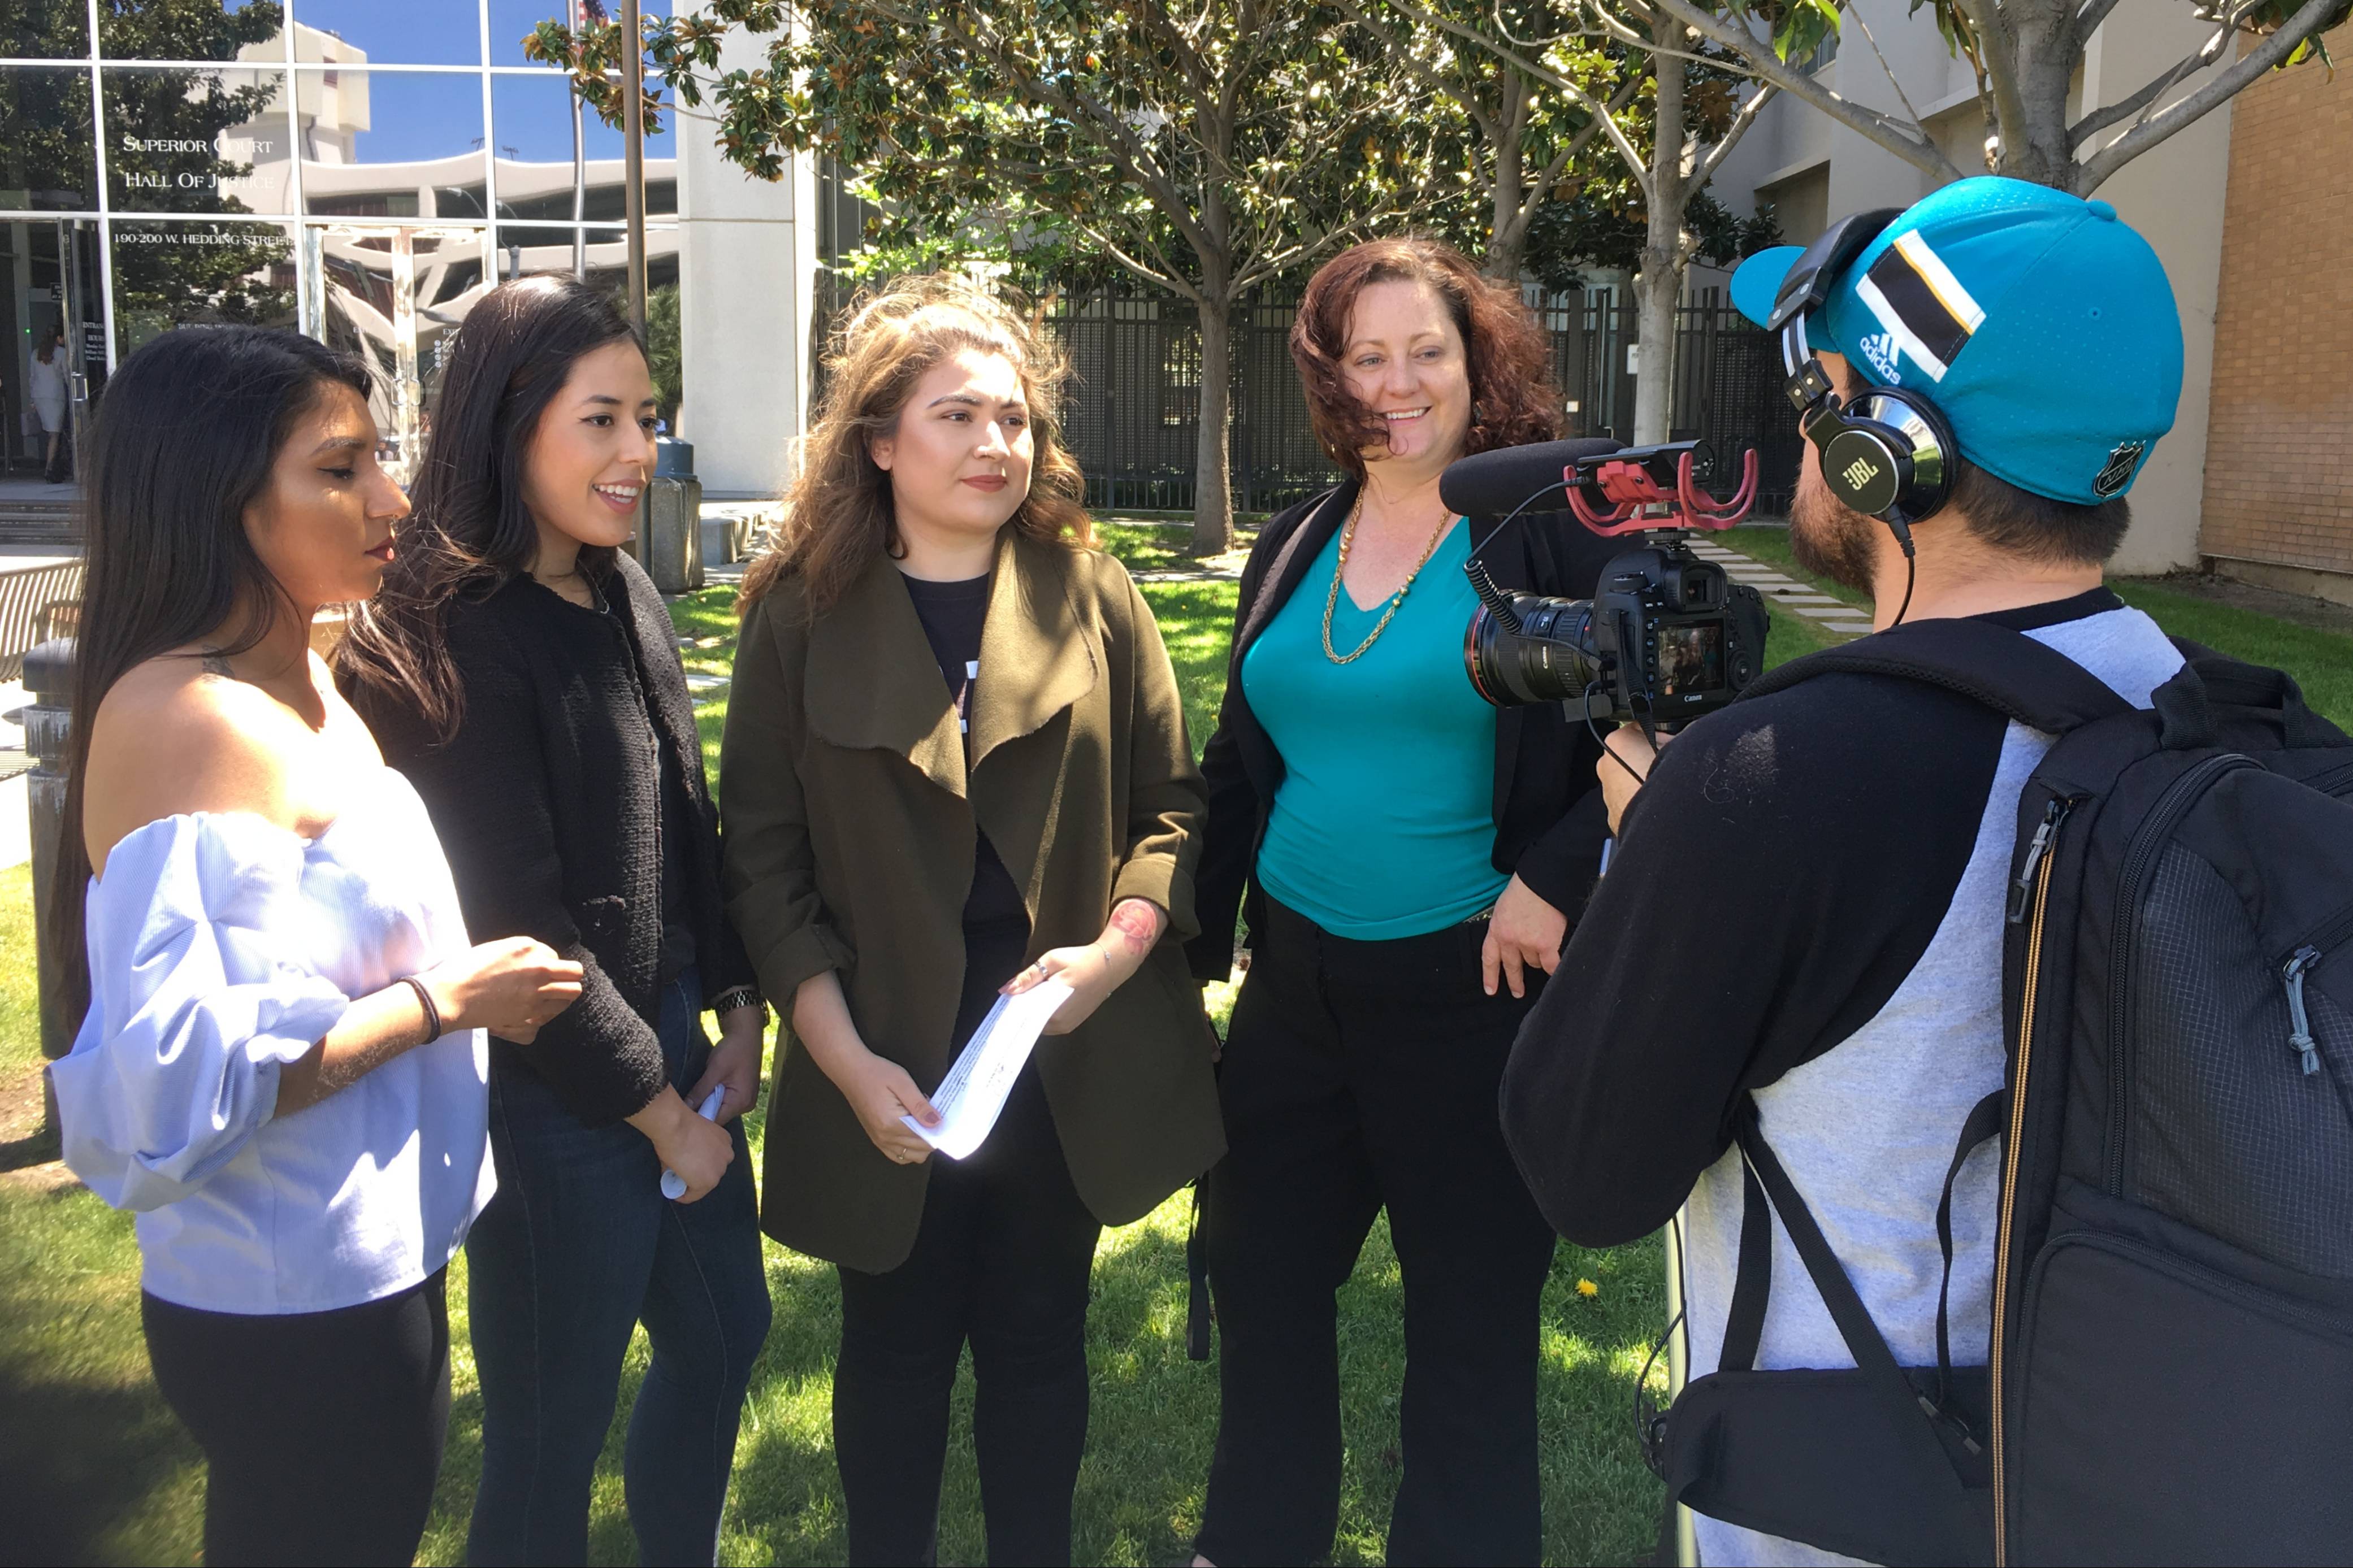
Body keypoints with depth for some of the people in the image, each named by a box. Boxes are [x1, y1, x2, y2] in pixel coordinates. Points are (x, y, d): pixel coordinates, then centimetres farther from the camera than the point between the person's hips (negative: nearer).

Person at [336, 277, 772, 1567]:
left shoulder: (626, 596, 5)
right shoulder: (453, 638, -20)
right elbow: (518, 925, -20)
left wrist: (739, 1010, 7)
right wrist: (659, 1112, -12)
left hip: (674, 1039, 9)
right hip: (554, 1094, -9)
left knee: (724, 1333, 23)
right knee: (552, 1431, 8)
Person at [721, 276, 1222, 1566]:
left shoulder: (1087, 592, 1)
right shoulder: (799, 615, -2)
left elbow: (1174, 805, 2)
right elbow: (764, 860, -3)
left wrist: (1116, 948, -15)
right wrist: (848, 1060, -11)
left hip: (1070, 1059, 1)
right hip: (889, 1070, -1)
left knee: (1037, 1346, 16)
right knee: (897, 1352, 15)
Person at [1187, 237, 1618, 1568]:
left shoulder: (1557, 531, -9)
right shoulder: (1293, 550, 8)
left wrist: (1554, 879, -19)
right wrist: (1201, 936, 10)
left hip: (1472, 993, -6)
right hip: (1295, 982, 6)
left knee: (1472, 1320, 9)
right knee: (1261, 1273, 18)